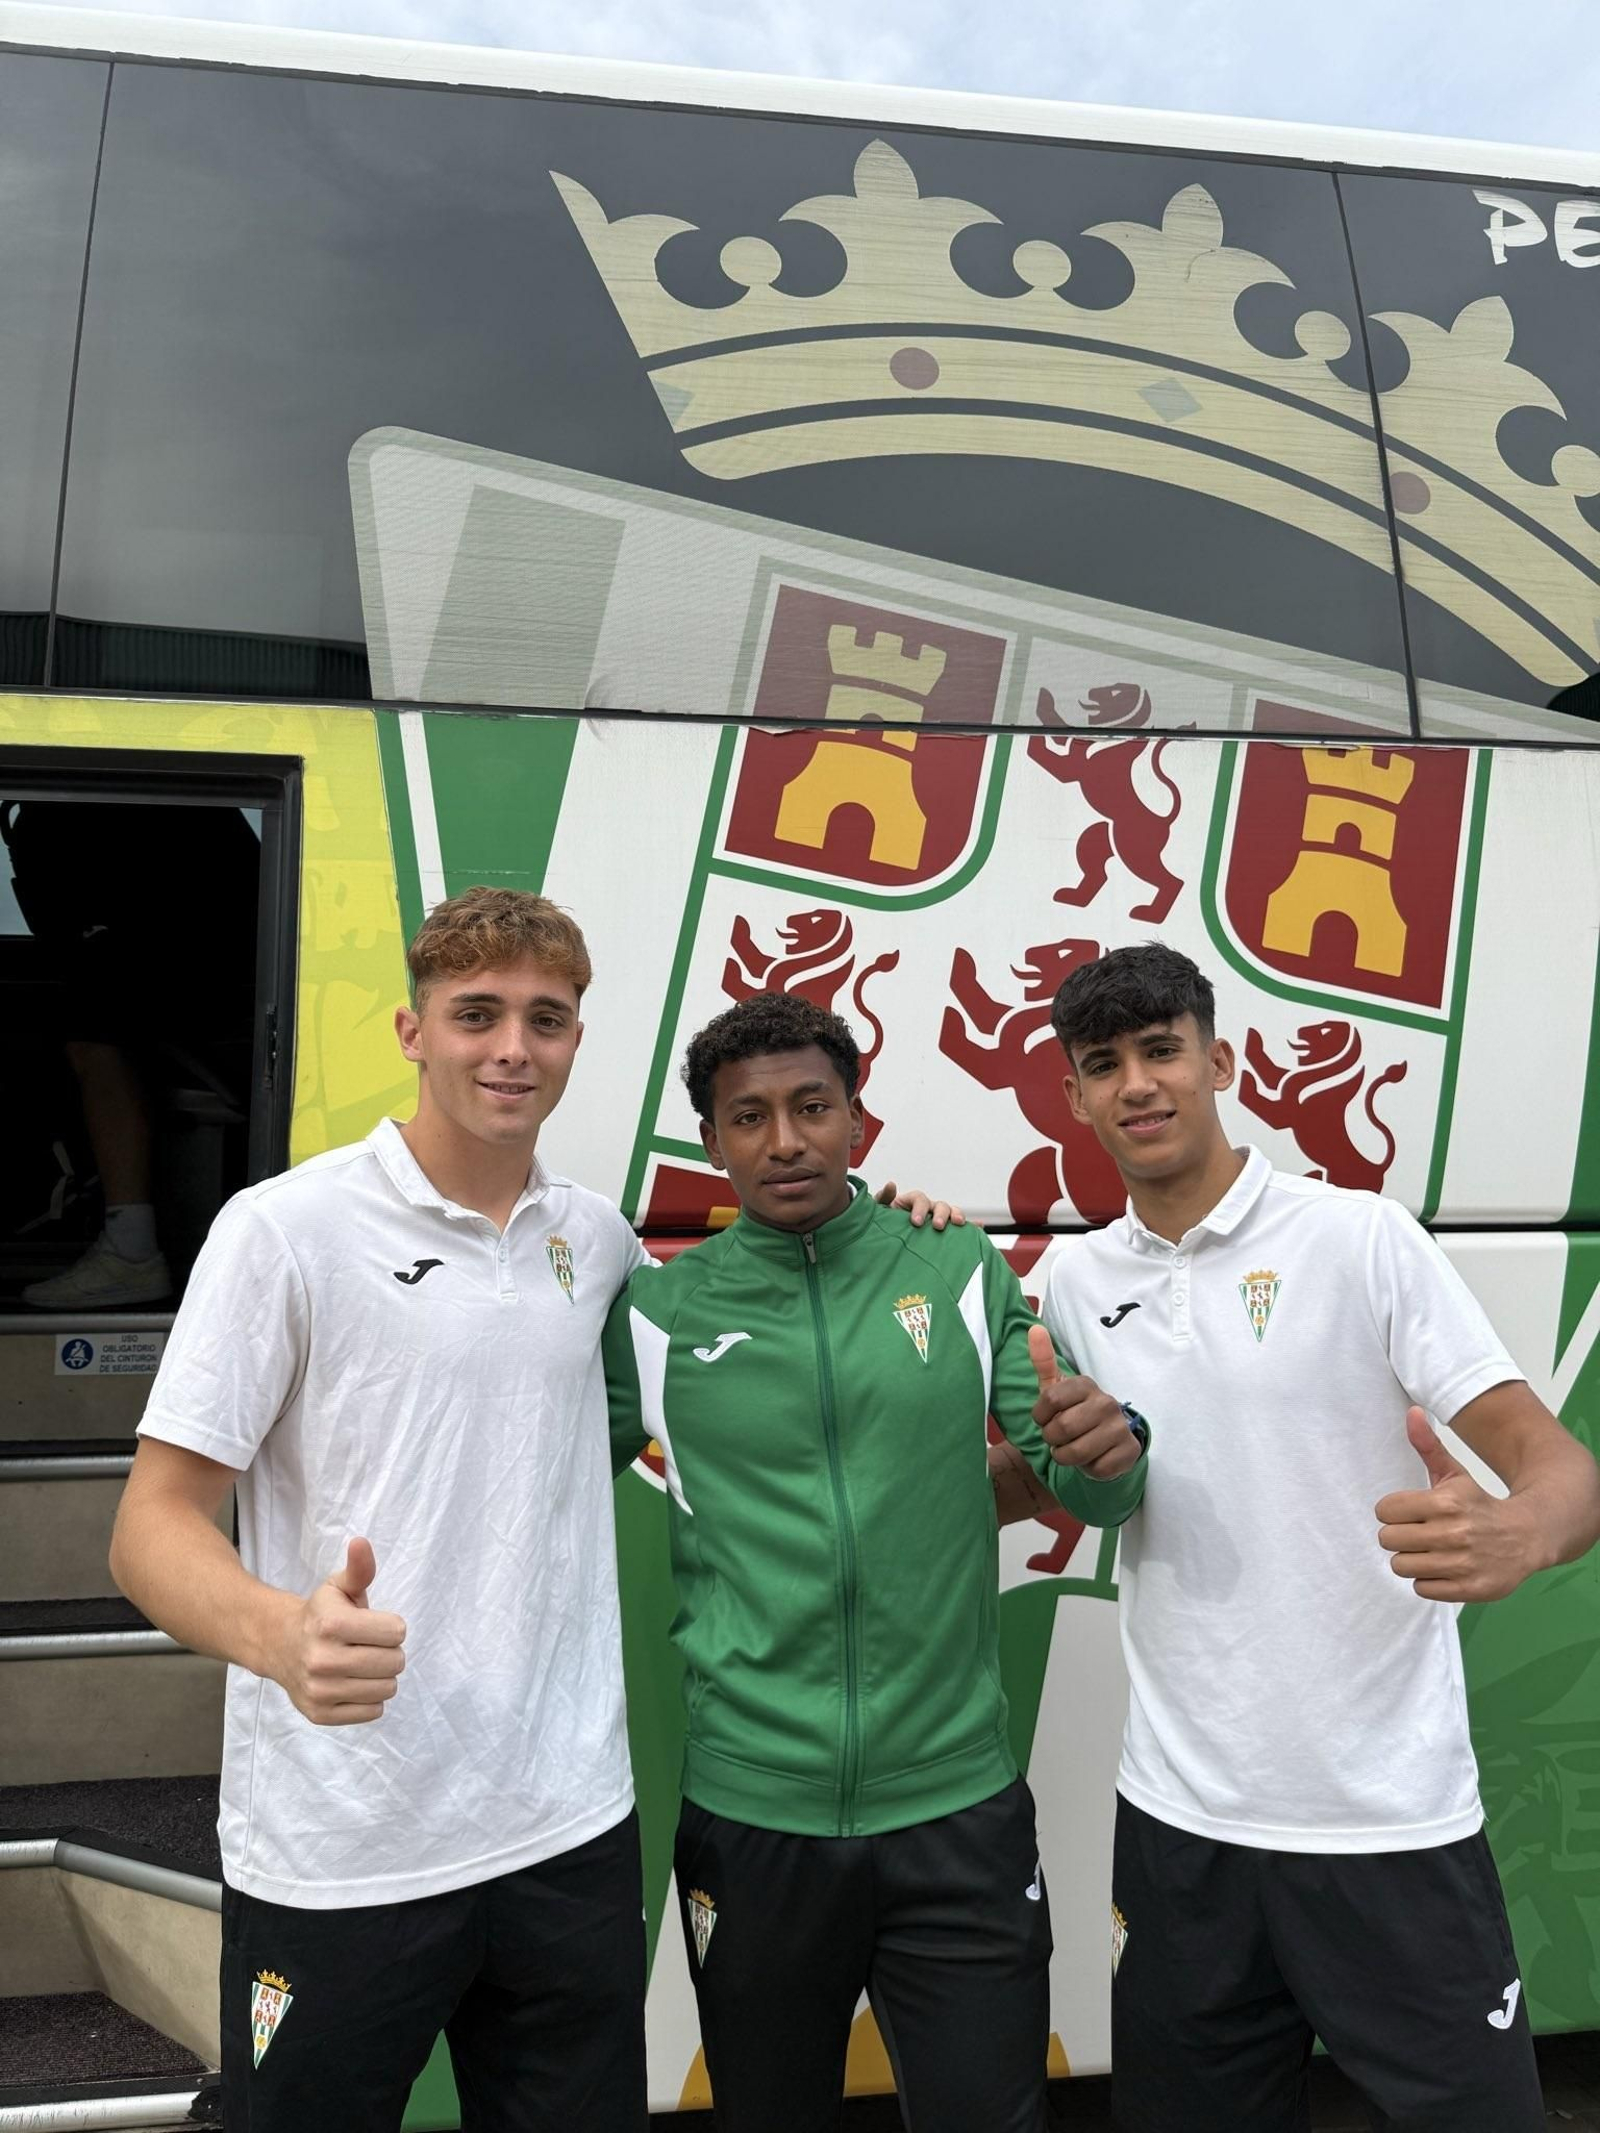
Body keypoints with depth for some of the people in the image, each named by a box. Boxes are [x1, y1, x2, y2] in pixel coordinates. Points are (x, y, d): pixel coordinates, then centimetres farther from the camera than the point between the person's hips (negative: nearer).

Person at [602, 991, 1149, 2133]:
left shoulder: (964, 1275, 0)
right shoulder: (654, 1309, -3)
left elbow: (1085, 1490, 1)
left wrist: (1112, 1446, -21)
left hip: (959, 1808, 0)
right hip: (750, 1816, 0)